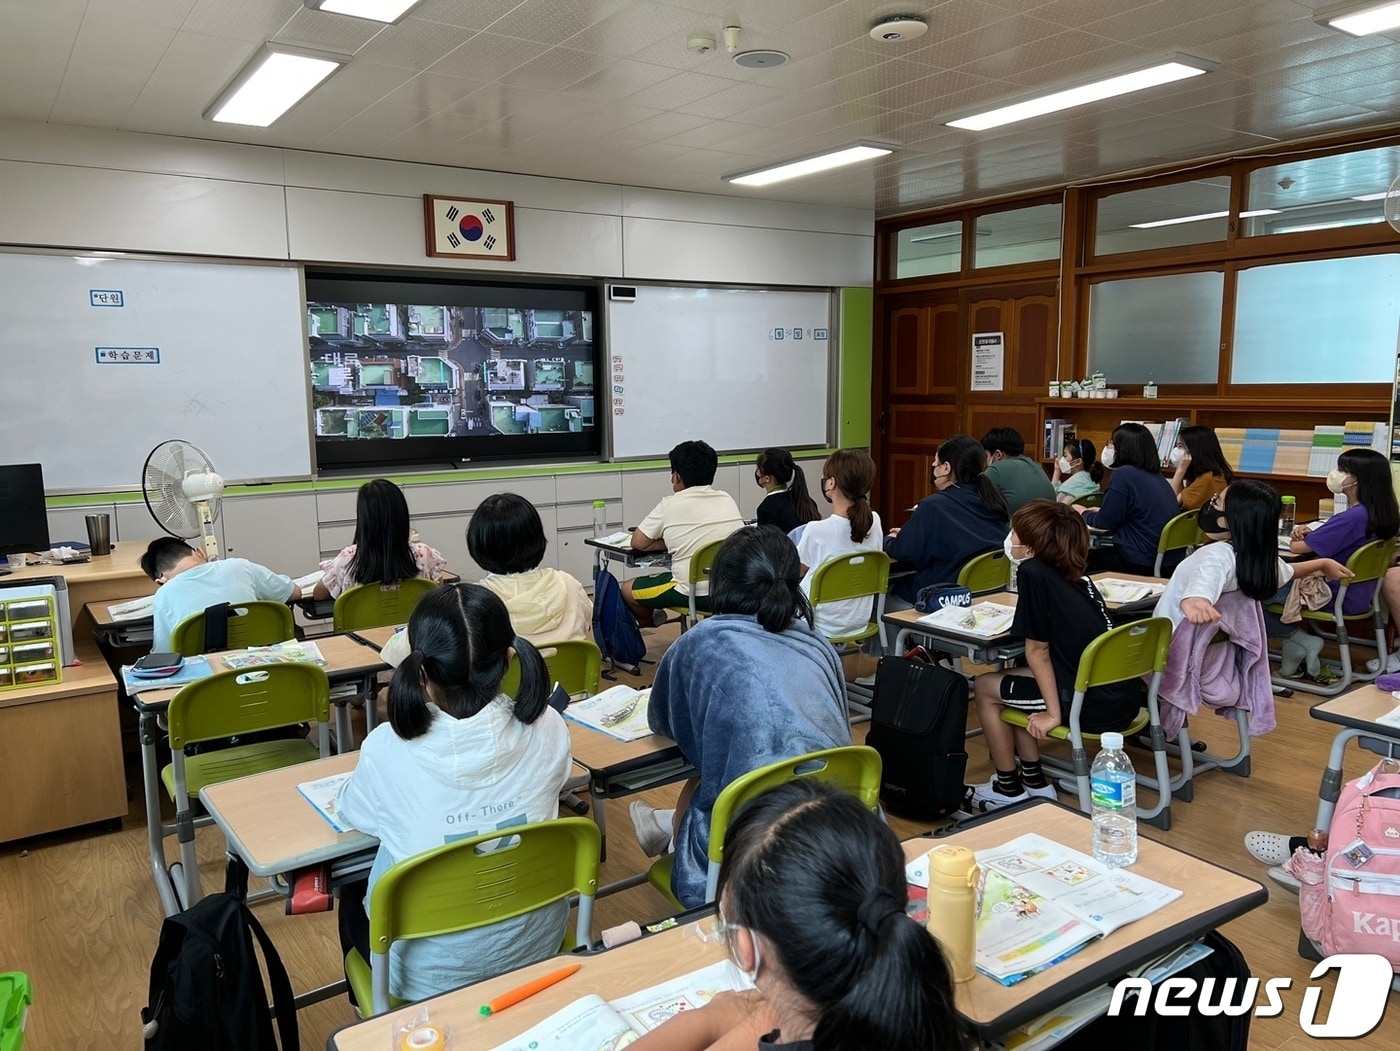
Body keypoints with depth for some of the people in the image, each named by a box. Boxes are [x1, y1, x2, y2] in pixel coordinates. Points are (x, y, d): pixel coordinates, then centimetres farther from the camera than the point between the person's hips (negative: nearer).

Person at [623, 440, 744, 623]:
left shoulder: (670, 505, -6)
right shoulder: (727, 499, 7)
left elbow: (638, 543, 0)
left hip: (694, 593, -6)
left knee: (627, 589, 17)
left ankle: (651, 619, 43)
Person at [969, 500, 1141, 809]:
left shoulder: (1033, 572, -12)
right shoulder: (1075, 575, 9)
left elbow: (1037, 650, -10)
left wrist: (1053, 713, -7)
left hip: (1095, 706, -8)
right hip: (1124, 697, 8)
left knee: (984, 687, 12)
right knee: (1012, 680, 25)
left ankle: (1008, 789, 23)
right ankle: (1034, 782, 29)